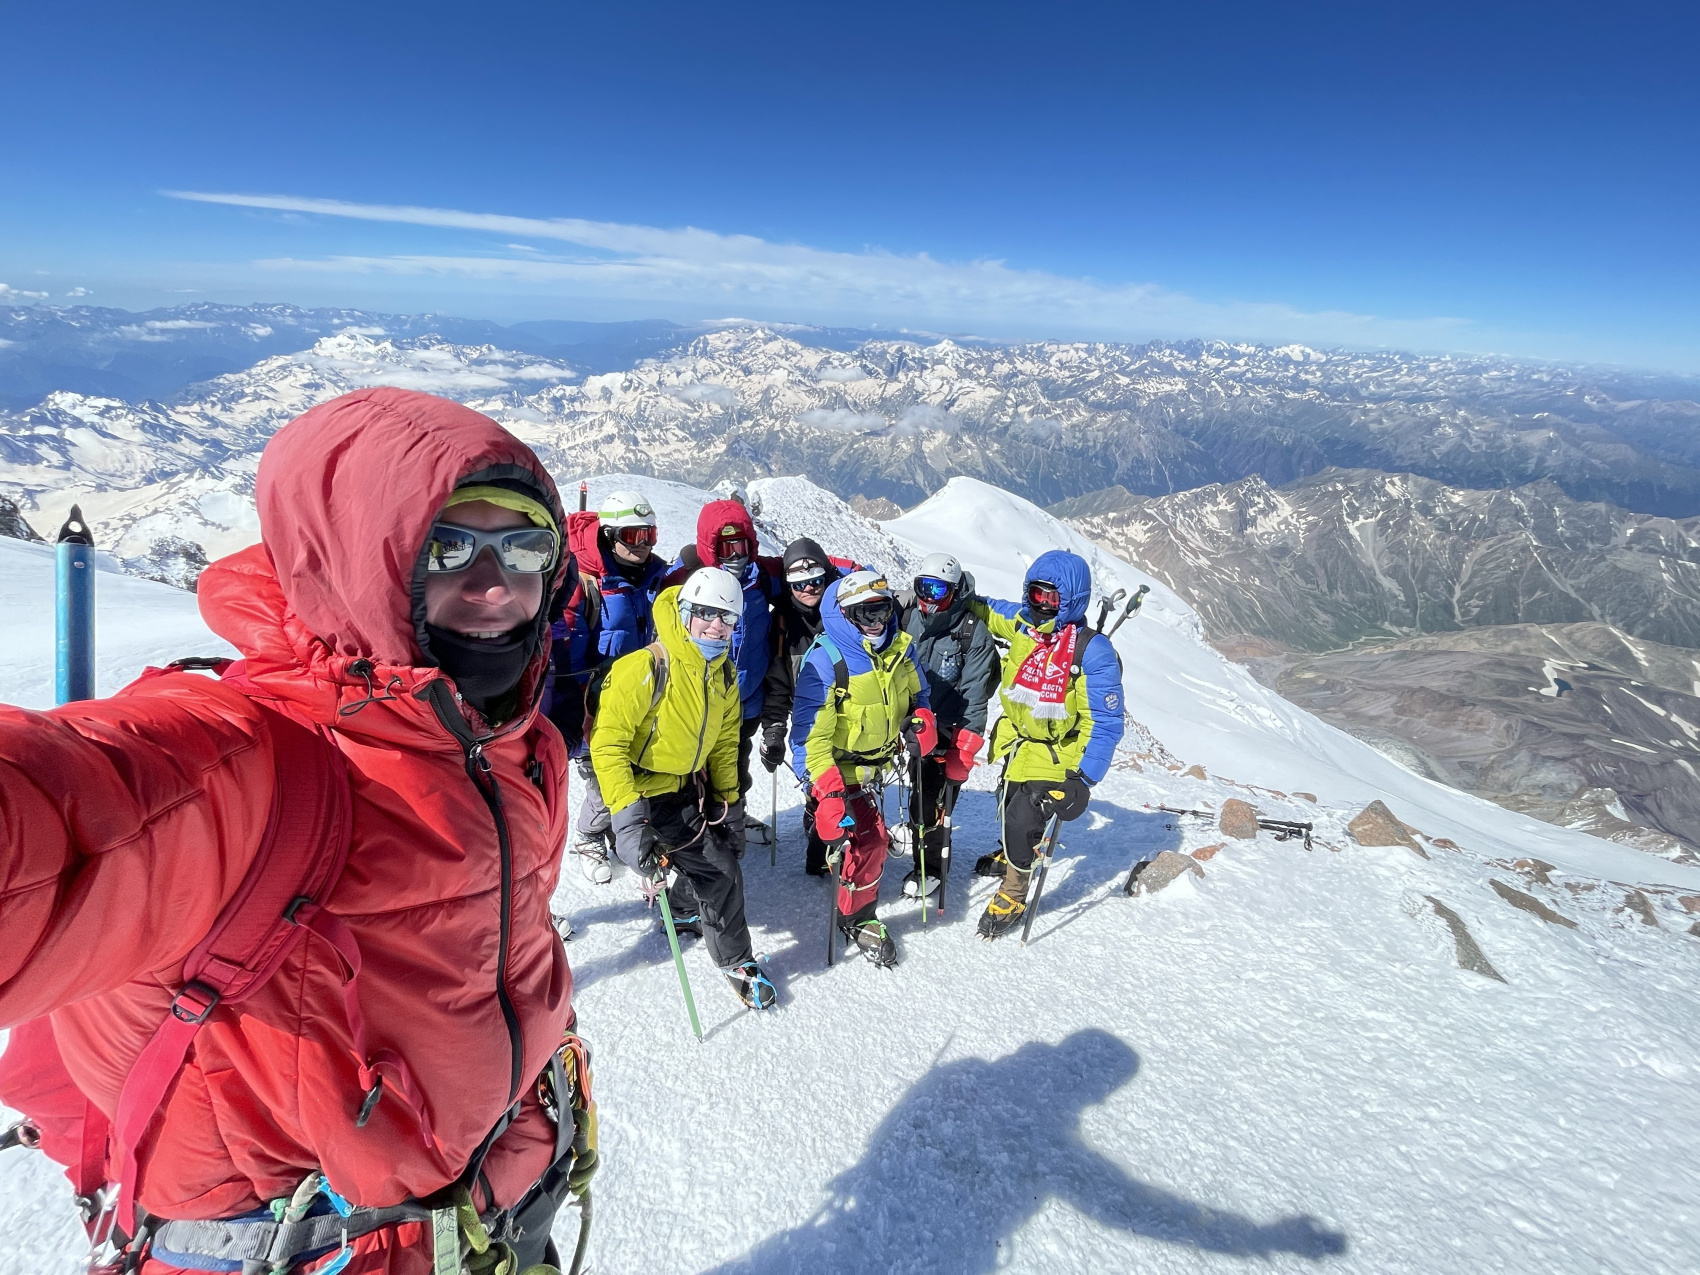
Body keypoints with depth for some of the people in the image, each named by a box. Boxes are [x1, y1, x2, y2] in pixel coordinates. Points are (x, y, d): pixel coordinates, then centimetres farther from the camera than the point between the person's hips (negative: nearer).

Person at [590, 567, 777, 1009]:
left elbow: (724, 745, 11)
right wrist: (627, 817, -29)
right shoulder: (645, 669, -26)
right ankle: (736, 961, 14)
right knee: (718, 870, -9)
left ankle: (682, 910, 44)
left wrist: (728, 802, 12)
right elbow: (607, 745, -24)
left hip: (690, 787, 7)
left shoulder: (724, 675, -1)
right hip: (644, 790, -7)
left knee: (717, 856, 11)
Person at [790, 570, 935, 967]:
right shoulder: (825, 661, -27)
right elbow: (810, 733, -29)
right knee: (869, 838, -12)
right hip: (838, 766, -7)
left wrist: (922, 721, -11)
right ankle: (857, 919, 10)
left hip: (875, 760, 7)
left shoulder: (900, 647, -7)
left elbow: (917, 693, 11)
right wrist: (828, 791, -36)